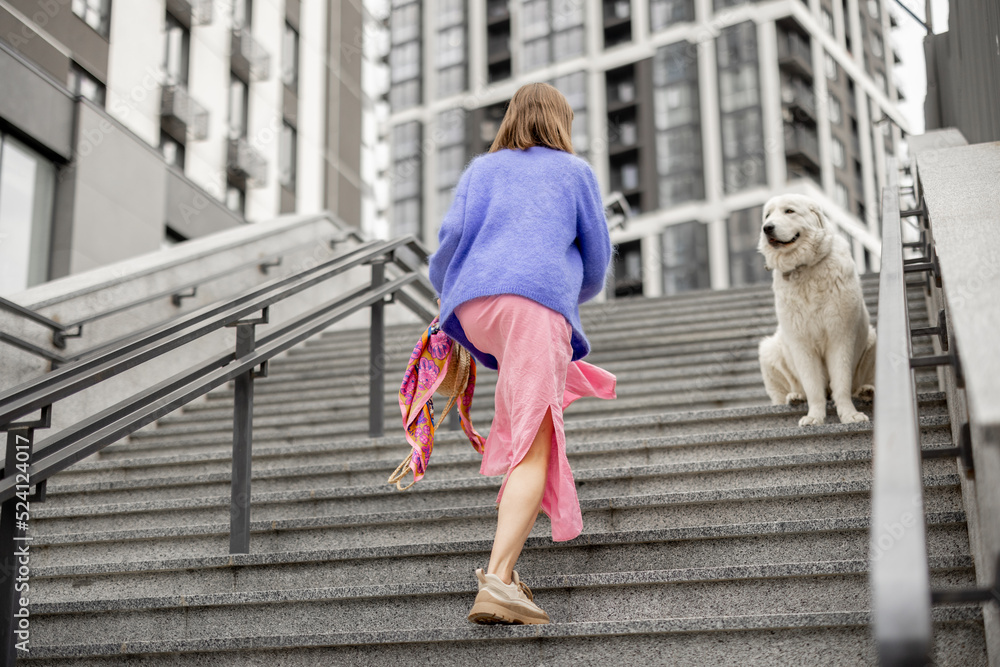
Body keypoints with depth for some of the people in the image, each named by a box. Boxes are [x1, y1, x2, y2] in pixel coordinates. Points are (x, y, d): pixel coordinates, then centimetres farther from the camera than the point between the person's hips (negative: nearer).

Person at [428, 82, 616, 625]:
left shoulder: (482, 168, 26)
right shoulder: (575, 172, 24)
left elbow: (453, 236, 11)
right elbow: (597, 256, 22)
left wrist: (442, 285, 31)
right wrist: (578, 293, 43)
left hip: (474, 304, 4)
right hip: (540, 300, -3)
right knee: (533, 447, -10)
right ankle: (497, 581, -26)